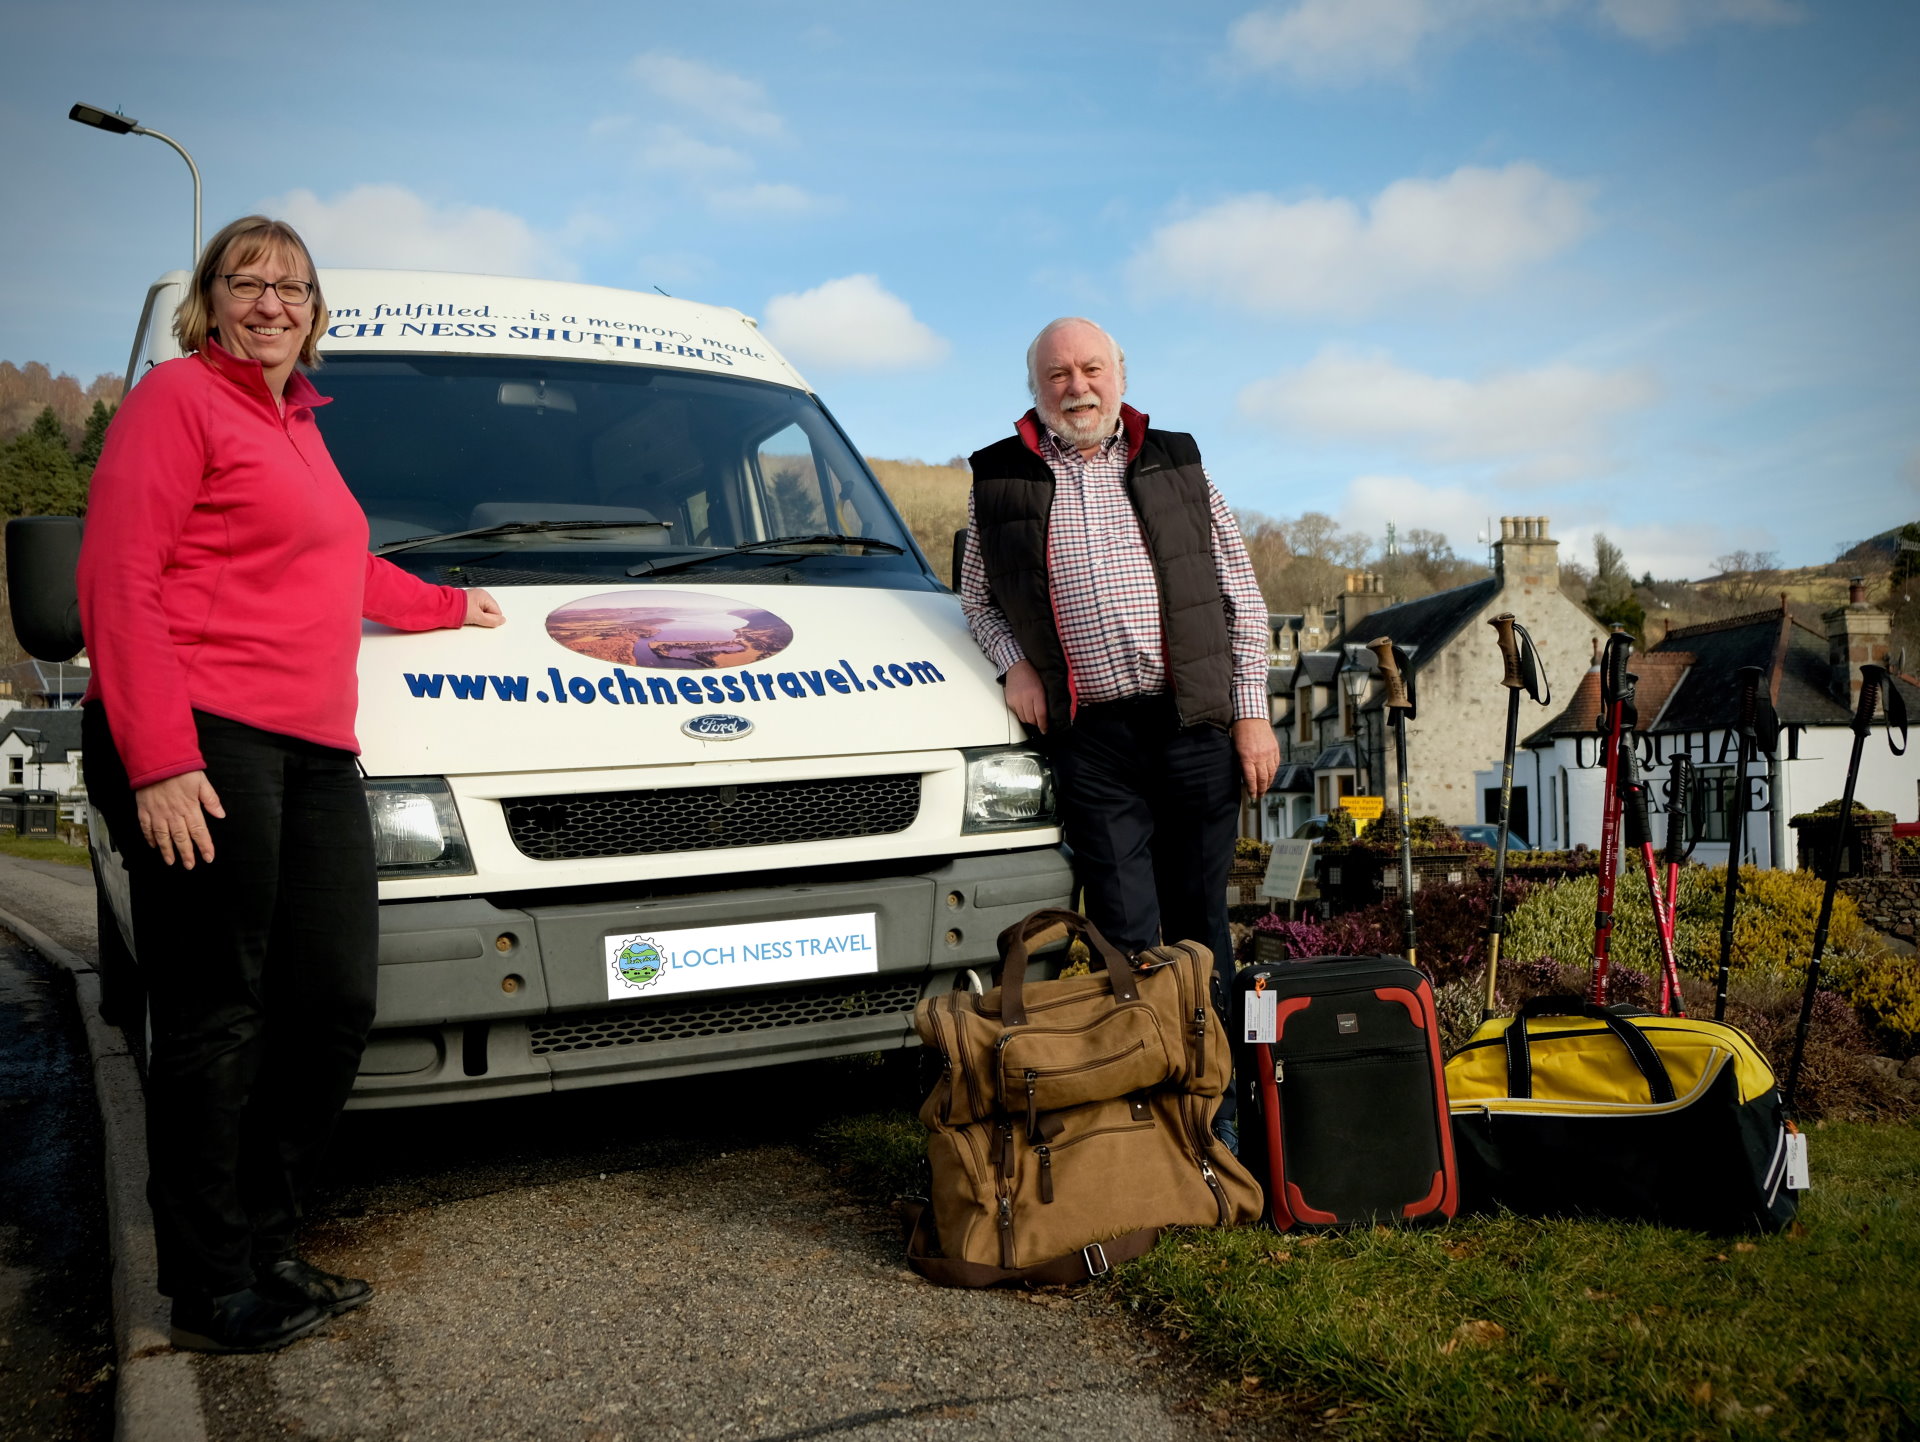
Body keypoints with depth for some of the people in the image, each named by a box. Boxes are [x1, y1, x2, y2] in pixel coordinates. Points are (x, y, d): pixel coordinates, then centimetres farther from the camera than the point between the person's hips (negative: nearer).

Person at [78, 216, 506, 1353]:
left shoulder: (297, 426, 25)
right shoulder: (179, 398, 0)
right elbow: (118, 582, -10)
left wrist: (449, 606, 50)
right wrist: (158, 759, -18)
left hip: (314, 755, 8)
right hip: (202, 750, -8)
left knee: (334, 1003, 7)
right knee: (217, 1020, -3)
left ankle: (264, 1248, 21)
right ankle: (214, 1291, 9)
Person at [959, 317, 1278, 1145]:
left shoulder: (1175, 465, 11)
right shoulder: (999, 479, 9)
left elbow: (1241, 595, 11)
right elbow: (977, 598, 19)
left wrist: (1252, 712, 3)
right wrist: (1014, 665, 0)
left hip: (1196, 728, 1)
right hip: (1091, 741, -1)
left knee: (1200, 928, 9)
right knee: (1125, 939, -2)